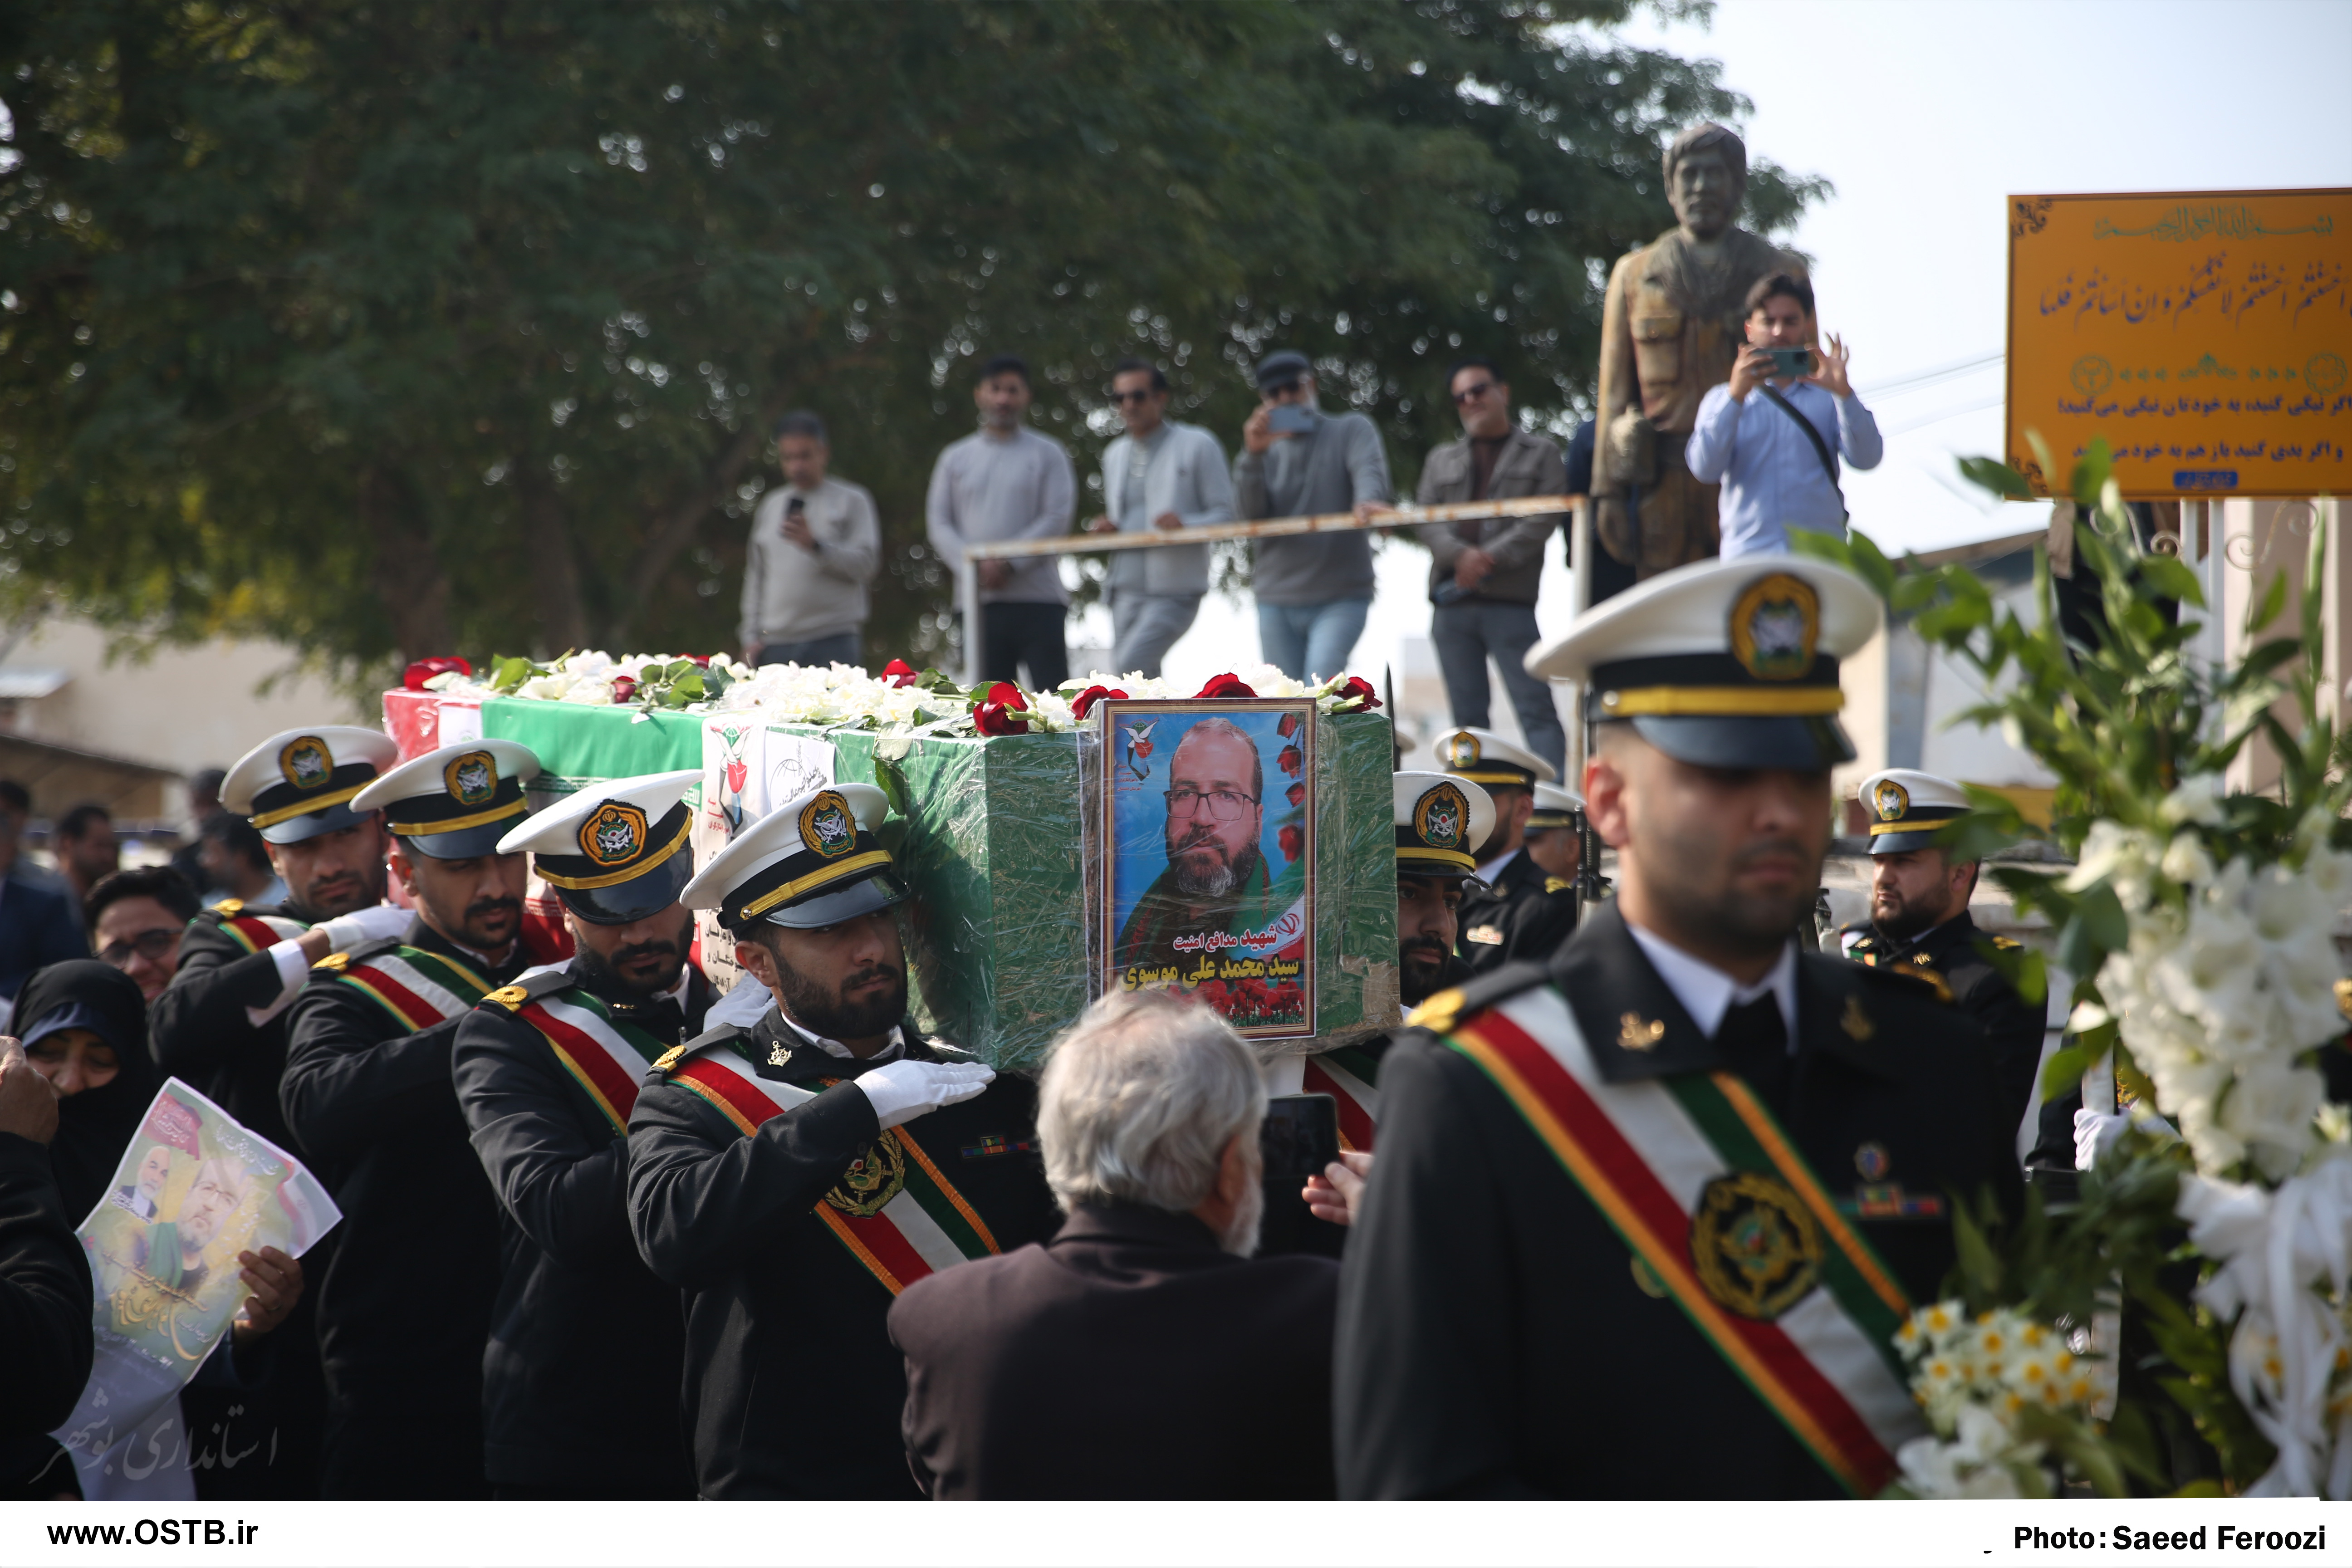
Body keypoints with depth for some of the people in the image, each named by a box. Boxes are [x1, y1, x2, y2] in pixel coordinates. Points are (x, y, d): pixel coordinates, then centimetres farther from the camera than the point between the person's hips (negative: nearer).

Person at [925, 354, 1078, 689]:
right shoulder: (955, 459, 14)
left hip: (1038, 598, -3)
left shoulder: (1047, 454, 6)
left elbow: (1057, 518, -4)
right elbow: (938, 523, 7)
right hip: (981, 601, 3)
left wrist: (1009, 564, -15)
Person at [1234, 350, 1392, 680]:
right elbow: (1249, 510, -3)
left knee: (1321, 678, -26)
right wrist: (1253, 455, -21)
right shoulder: (1268, 451, 14)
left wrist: (1369, 500, -41)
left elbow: (1369, 469, -17)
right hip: (1277, 604, 4)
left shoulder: (1352, 430, 5)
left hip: (1340, 600, -4)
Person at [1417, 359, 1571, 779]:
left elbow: (1544, 519, -3)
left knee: (1535, 707, -11)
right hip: (1451, 601, 4)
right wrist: (1461, 555, -13)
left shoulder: (1541, 453, 10)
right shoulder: (1442, 460, 21)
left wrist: (1490, 559, -14)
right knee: (1468, 715, 5)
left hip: (1510, 602, -4)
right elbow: (1426, 519, 7)